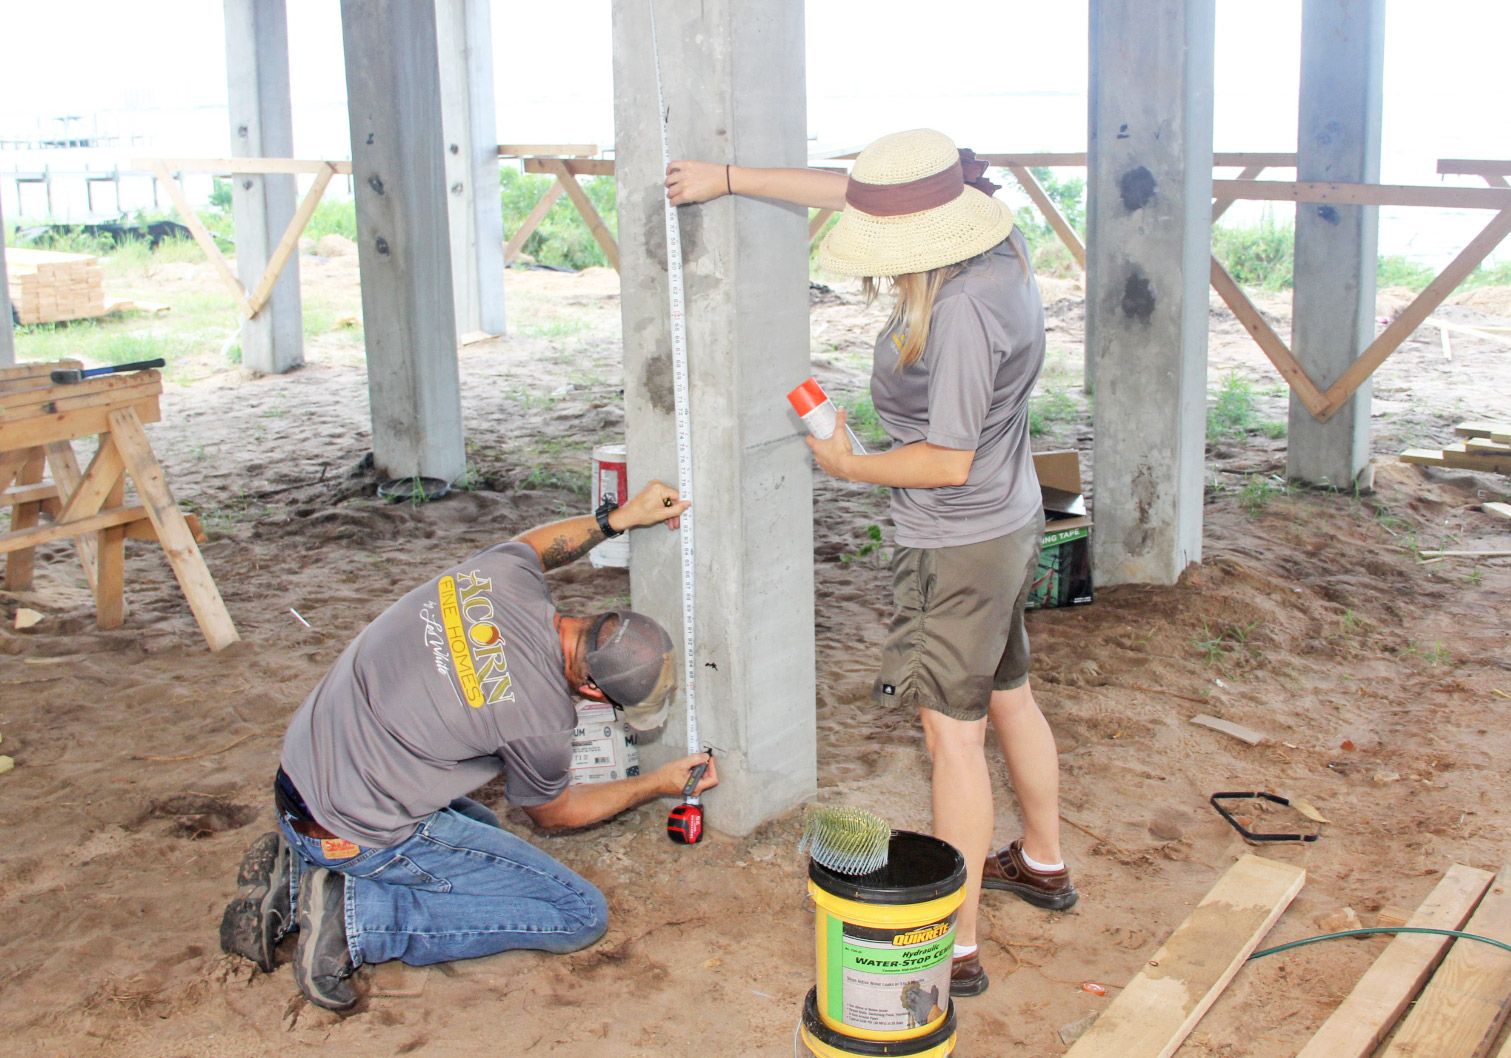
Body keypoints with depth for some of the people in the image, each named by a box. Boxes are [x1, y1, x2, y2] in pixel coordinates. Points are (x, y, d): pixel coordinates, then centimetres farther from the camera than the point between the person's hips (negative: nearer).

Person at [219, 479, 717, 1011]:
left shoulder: (504, 573, -10)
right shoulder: (541, 721, -23)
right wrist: (658, 784, 12)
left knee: (482, 830, 32)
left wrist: (618, 517, 16)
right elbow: (551, 812, 2)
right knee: (581, 915, -7)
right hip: (359, 837, -8)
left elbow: (529, 545, 20)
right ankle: (358, 914, -8)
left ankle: (294, 874, 16)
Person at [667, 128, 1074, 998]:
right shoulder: (995, 240, -1)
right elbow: (847, 192, 7)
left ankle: (957, 945, 4)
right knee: (1010, 698, 23)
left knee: (955, 732, -3)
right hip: (1012, 525, 10)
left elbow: (948, 461, -24)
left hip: (960, 546, -10)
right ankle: (1045, 863, 42)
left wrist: (851, 464, -9)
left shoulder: (962, 309, -28)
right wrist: (728, 177, 9)